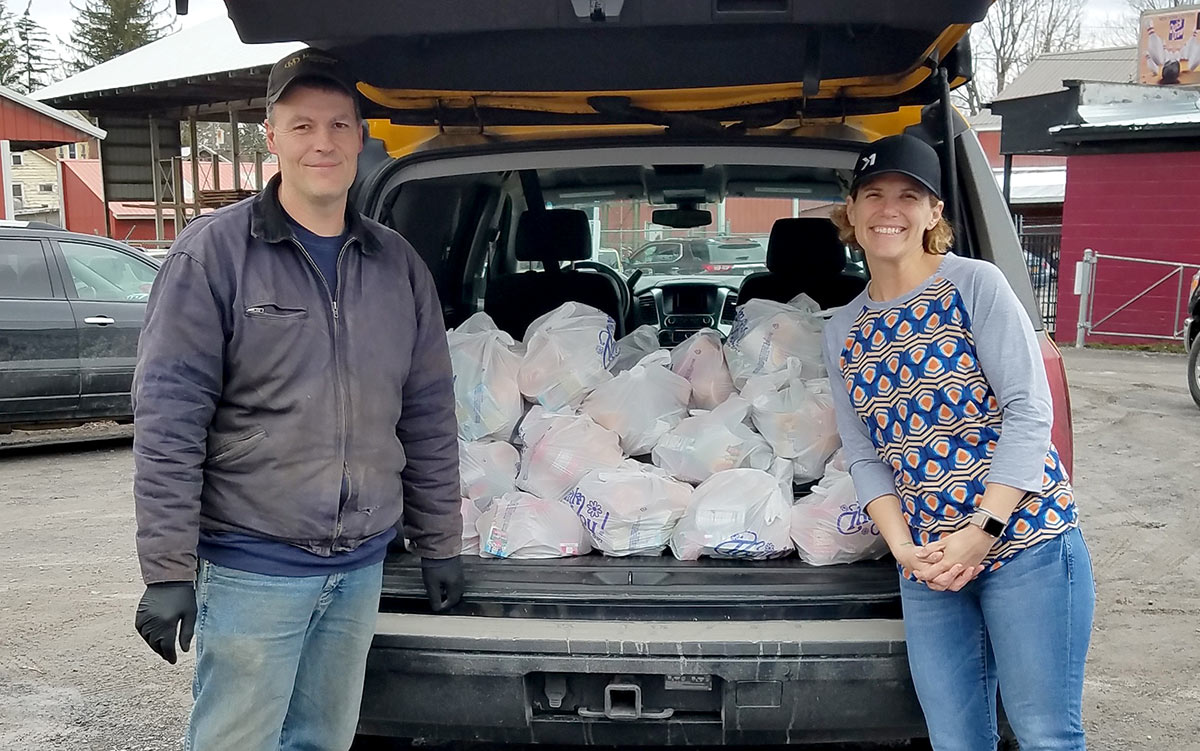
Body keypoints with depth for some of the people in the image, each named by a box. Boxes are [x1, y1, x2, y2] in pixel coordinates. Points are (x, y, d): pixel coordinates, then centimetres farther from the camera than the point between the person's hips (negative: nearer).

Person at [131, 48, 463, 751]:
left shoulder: (399, 264, 8)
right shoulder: (215, 250, -6)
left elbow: (429, 418, 13)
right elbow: (168, 419, -10)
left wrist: (439, 544, 13)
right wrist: (168, 572, -13)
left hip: (362, 566, 5)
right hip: (252, 568, -4)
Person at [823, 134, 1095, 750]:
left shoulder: (975, 284, -5)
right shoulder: (843, 330, 10)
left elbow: (1030, 411, -10)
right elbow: (864, 456, 8)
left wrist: (982, 530, -16)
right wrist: (904, 548, -6)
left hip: (1025, 542, -4)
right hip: (927, 563, 5)